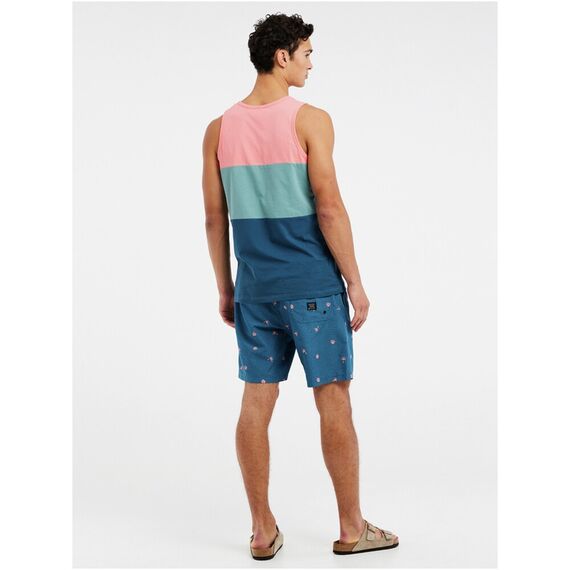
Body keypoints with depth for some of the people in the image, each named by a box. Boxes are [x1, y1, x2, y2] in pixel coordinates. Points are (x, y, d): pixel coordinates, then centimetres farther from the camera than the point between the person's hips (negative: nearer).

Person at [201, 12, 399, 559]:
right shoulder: (310, 120, -9)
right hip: (312, 287, -5)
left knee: (256, 402, 8)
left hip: (255, 289, 5)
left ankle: (262, 531, 16)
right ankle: (352, 529, 15)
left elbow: (214, 217, 7)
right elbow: (329, 208, -14)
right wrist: (356, 283, -7)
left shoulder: (219, 129, 6)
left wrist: (225, 289, 16)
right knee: (333, 402, 4)